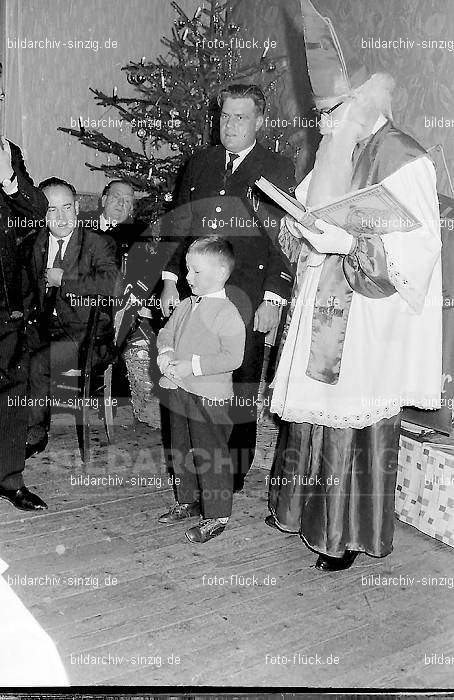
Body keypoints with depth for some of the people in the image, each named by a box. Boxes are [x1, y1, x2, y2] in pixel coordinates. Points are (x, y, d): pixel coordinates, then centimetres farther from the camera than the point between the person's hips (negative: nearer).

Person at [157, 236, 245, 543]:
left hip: (210, 396, -8)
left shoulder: (228, 314, -16)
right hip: (180, 391, 8)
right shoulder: (186, 306, 7)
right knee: (181, 450, 19)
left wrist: (192, 366, -24)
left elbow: (232, 357, -22)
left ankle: (217, 515, 16)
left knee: (212, 456, 2)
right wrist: (166, 352, -6)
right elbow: (166, 331, 17)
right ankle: (188, 501, 37)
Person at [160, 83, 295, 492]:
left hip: (247, 302, -4)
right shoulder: (199, 164, 16)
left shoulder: (278, 170, 2)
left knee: (240, 392, 0)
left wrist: (273, 301, -9)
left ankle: (235, 477, 15)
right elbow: (178, 226, 18)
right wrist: (170, 280, 8)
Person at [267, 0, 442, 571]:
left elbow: (418, 246, -18)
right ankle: (308, 510, 31)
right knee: (312, 410, 14)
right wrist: (302, 232, -4)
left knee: (354, 422, 0)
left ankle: (350, 534, 16)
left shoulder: (401, 160, -12)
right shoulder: (332, 158, 11)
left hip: (366, 325, -7)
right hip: (321, 316, 7)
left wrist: (349, 242, -27)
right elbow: (298, 227, 19)